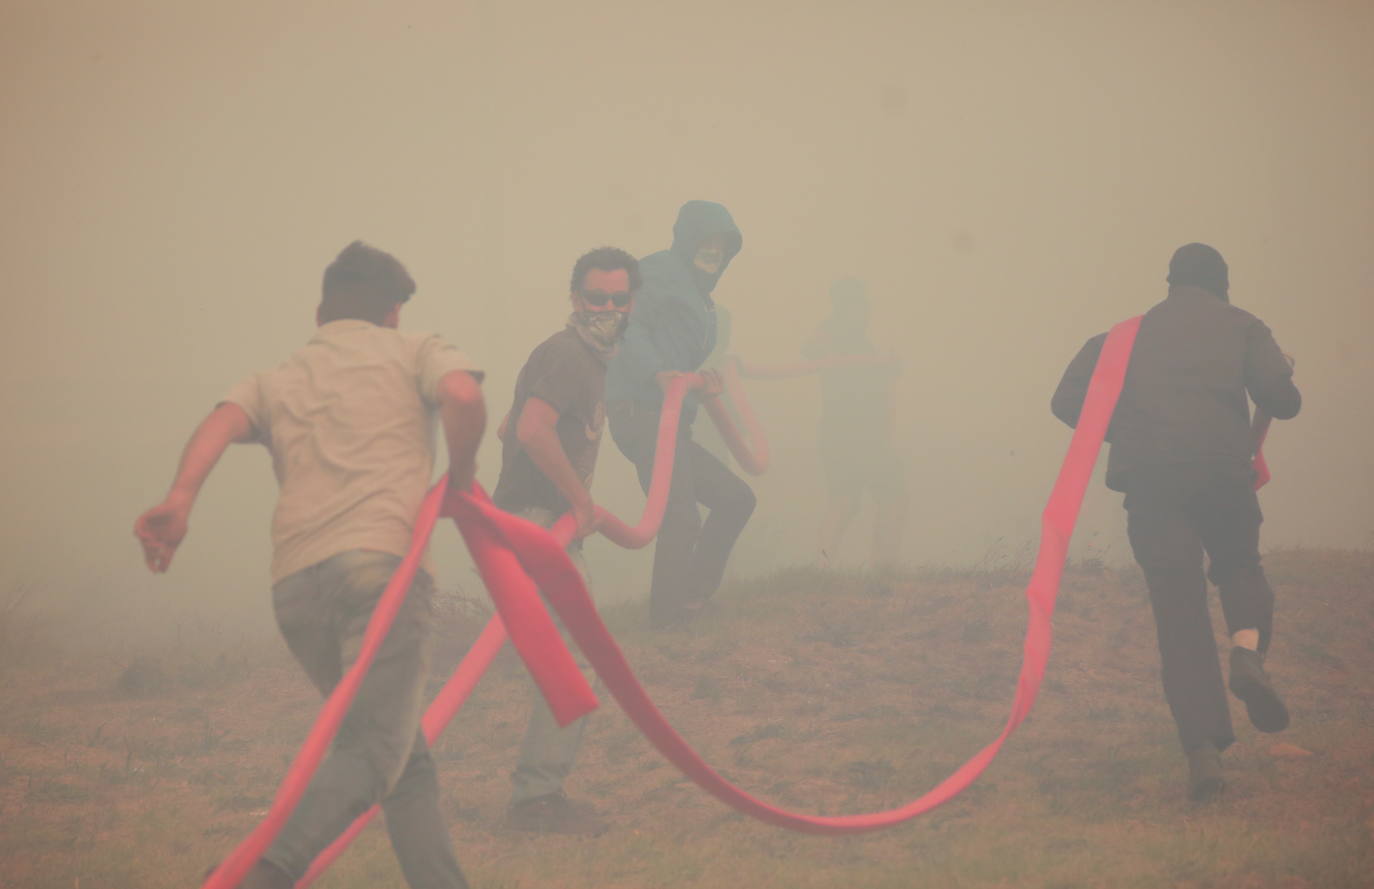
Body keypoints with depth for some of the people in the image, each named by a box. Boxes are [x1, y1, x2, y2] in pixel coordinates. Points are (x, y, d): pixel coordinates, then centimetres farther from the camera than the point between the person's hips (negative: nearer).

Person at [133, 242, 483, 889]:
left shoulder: (276, 380, 27)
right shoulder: (414, 352, 18)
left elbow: (223, 421, 5)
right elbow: (463, 395, -5)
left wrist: (179, 501, -12)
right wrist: (460, 479, 12)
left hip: (295, 581, 5)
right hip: (382, 559, -5)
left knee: (405, 756, 16)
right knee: (373, 752, -14)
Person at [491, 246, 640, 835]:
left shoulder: (589, 357, 19)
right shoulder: (566, 355, -14)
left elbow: (513, 428, 30)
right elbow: (533, 431, -31)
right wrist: (582, 500, -22)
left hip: (546, 525, 11)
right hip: (539, 524, -11)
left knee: (566, 661, 14)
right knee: (570, 662, -11)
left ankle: (539, 793, 18)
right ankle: (537, 797, -8)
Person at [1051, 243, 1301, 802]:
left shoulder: (1129, 334, 18)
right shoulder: (1241, 327, 11)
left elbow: (1067, 402, 11)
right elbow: (1281, 399, -2)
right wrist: (1281, 383, 20)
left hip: (1148, 479, 1)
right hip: (1222, 473, -1)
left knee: (1178, 610, 3)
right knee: (1240, 566, 24)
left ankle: (1203, 750, -6)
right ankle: (1249, 650, -10)